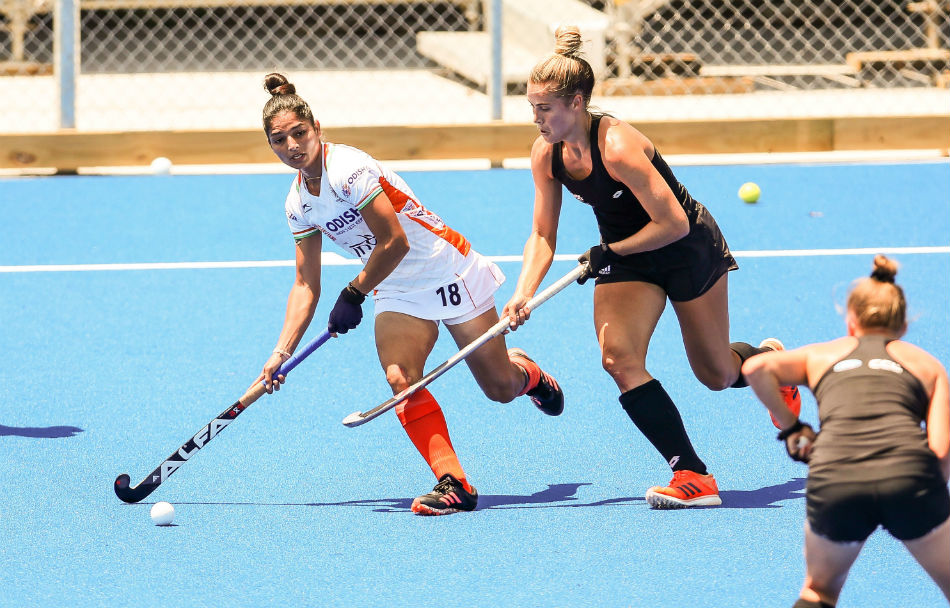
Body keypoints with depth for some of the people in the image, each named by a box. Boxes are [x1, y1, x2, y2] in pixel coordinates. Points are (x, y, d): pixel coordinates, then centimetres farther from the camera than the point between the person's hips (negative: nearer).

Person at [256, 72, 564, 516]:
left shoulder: (348, 168, -23)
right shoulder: (298, 203, 1)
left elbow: (394, 242, -23)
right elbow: (306, 285, 4)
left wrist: (353, 295, -13)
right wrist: (281, 354, -5)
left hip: (448, 272, -6)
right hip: (399, 295, 6)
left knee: (500, 387, 3)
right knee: (401, 381, -20)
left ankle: (528, 373, 40)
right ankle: (453, 483, -18)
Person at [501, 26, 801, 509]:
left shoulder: (617, 147, -33)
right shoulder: (546, 154, -11)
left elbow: (674, 223, -29)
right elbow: (543, 236, -3)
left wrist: (611, 251, -23)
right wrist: (524, 292, -19)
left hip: (689, 248, -6)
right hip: (625, 257, 6)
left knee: (716, 374, 7)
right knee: (618, 358, -17)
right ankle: (692, 475, -16)